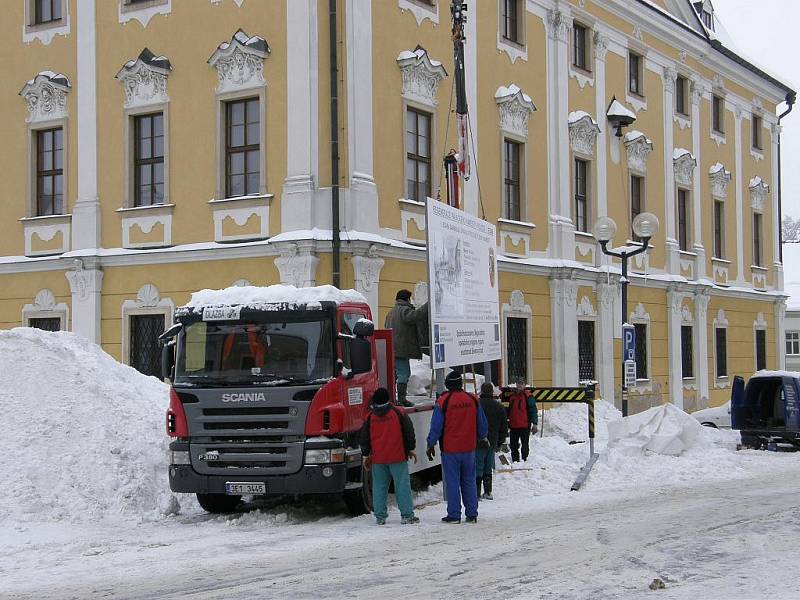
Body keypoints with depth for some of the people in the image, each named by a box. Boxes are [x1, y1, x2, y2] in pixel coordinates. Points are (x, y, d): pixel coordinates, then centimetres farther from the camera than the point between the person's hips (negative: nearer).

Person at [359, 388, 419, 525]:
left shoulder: (369, 417, 5)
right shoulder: (398, 413, -1)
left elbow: (363, 438, 10)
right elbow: (409, 432, 0)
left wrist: (366, 456, 20)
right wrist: (410, 449, 12)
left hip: (378, 458, 2)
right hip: (398, 457, -2)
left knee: (379, 487, 8)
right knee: (402, 485, 0)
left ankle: (380, 516, 8)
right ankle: (407, 515, -3)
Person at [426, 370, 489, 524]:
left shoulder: (443, 401, -10)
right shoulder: (473, 400, 1)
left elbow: (436, 426, -8)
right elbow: (482, 424, 10)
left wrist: (431, 445, 3)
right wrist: (482, 438, 28)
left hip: (450, 449, -3)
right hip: (469, 448, 4)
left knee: (452, 482, 2)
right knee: (469, 482, 11)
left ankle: (454, 515, 3)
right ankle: (472, 514, 12)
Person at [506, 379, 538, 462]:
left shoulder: (528, 397, -5)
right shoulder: (512, 397, 13)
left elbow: (533, 410, -8)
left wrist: (535, 424, -15)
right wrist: (508, 423, 22)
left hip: (524, 426, -6)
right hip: (513, 426, 6)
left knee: (525, 446, 1)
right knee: (513, 446, 9)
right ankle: (515, 461, 17)